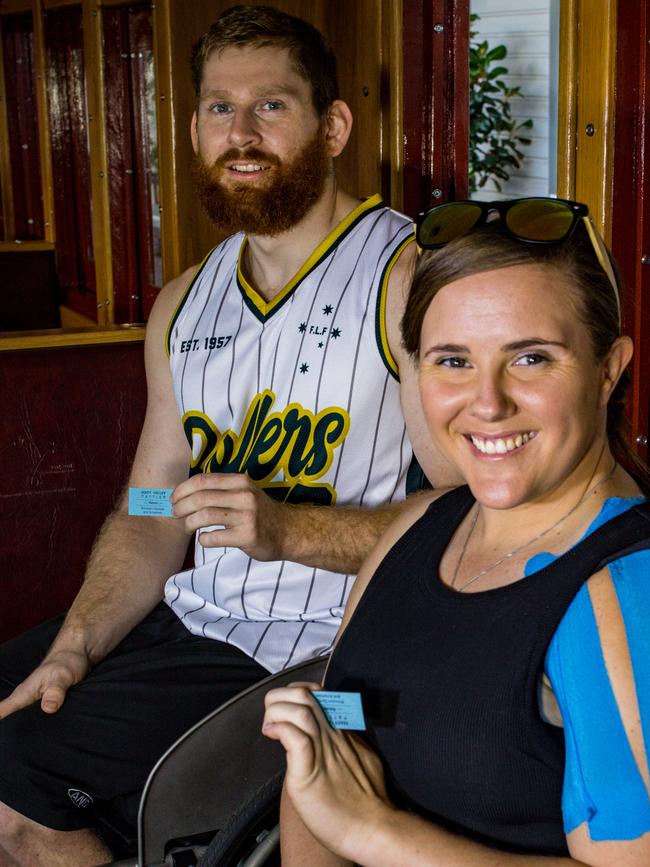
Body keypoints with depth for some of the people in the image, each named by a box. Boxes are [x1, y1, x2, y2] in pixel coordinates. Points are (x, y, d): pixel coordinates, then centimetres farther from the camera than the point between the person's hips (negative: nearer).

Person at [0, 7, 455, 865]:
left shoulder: (410, 276, -9)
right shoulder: (184, 304, 13)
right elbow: (150, 514, 13)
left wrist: (289, 529, -25)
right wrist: (73, 649, -2)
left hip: (316, 649, -7)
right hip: (187, 619, 7)